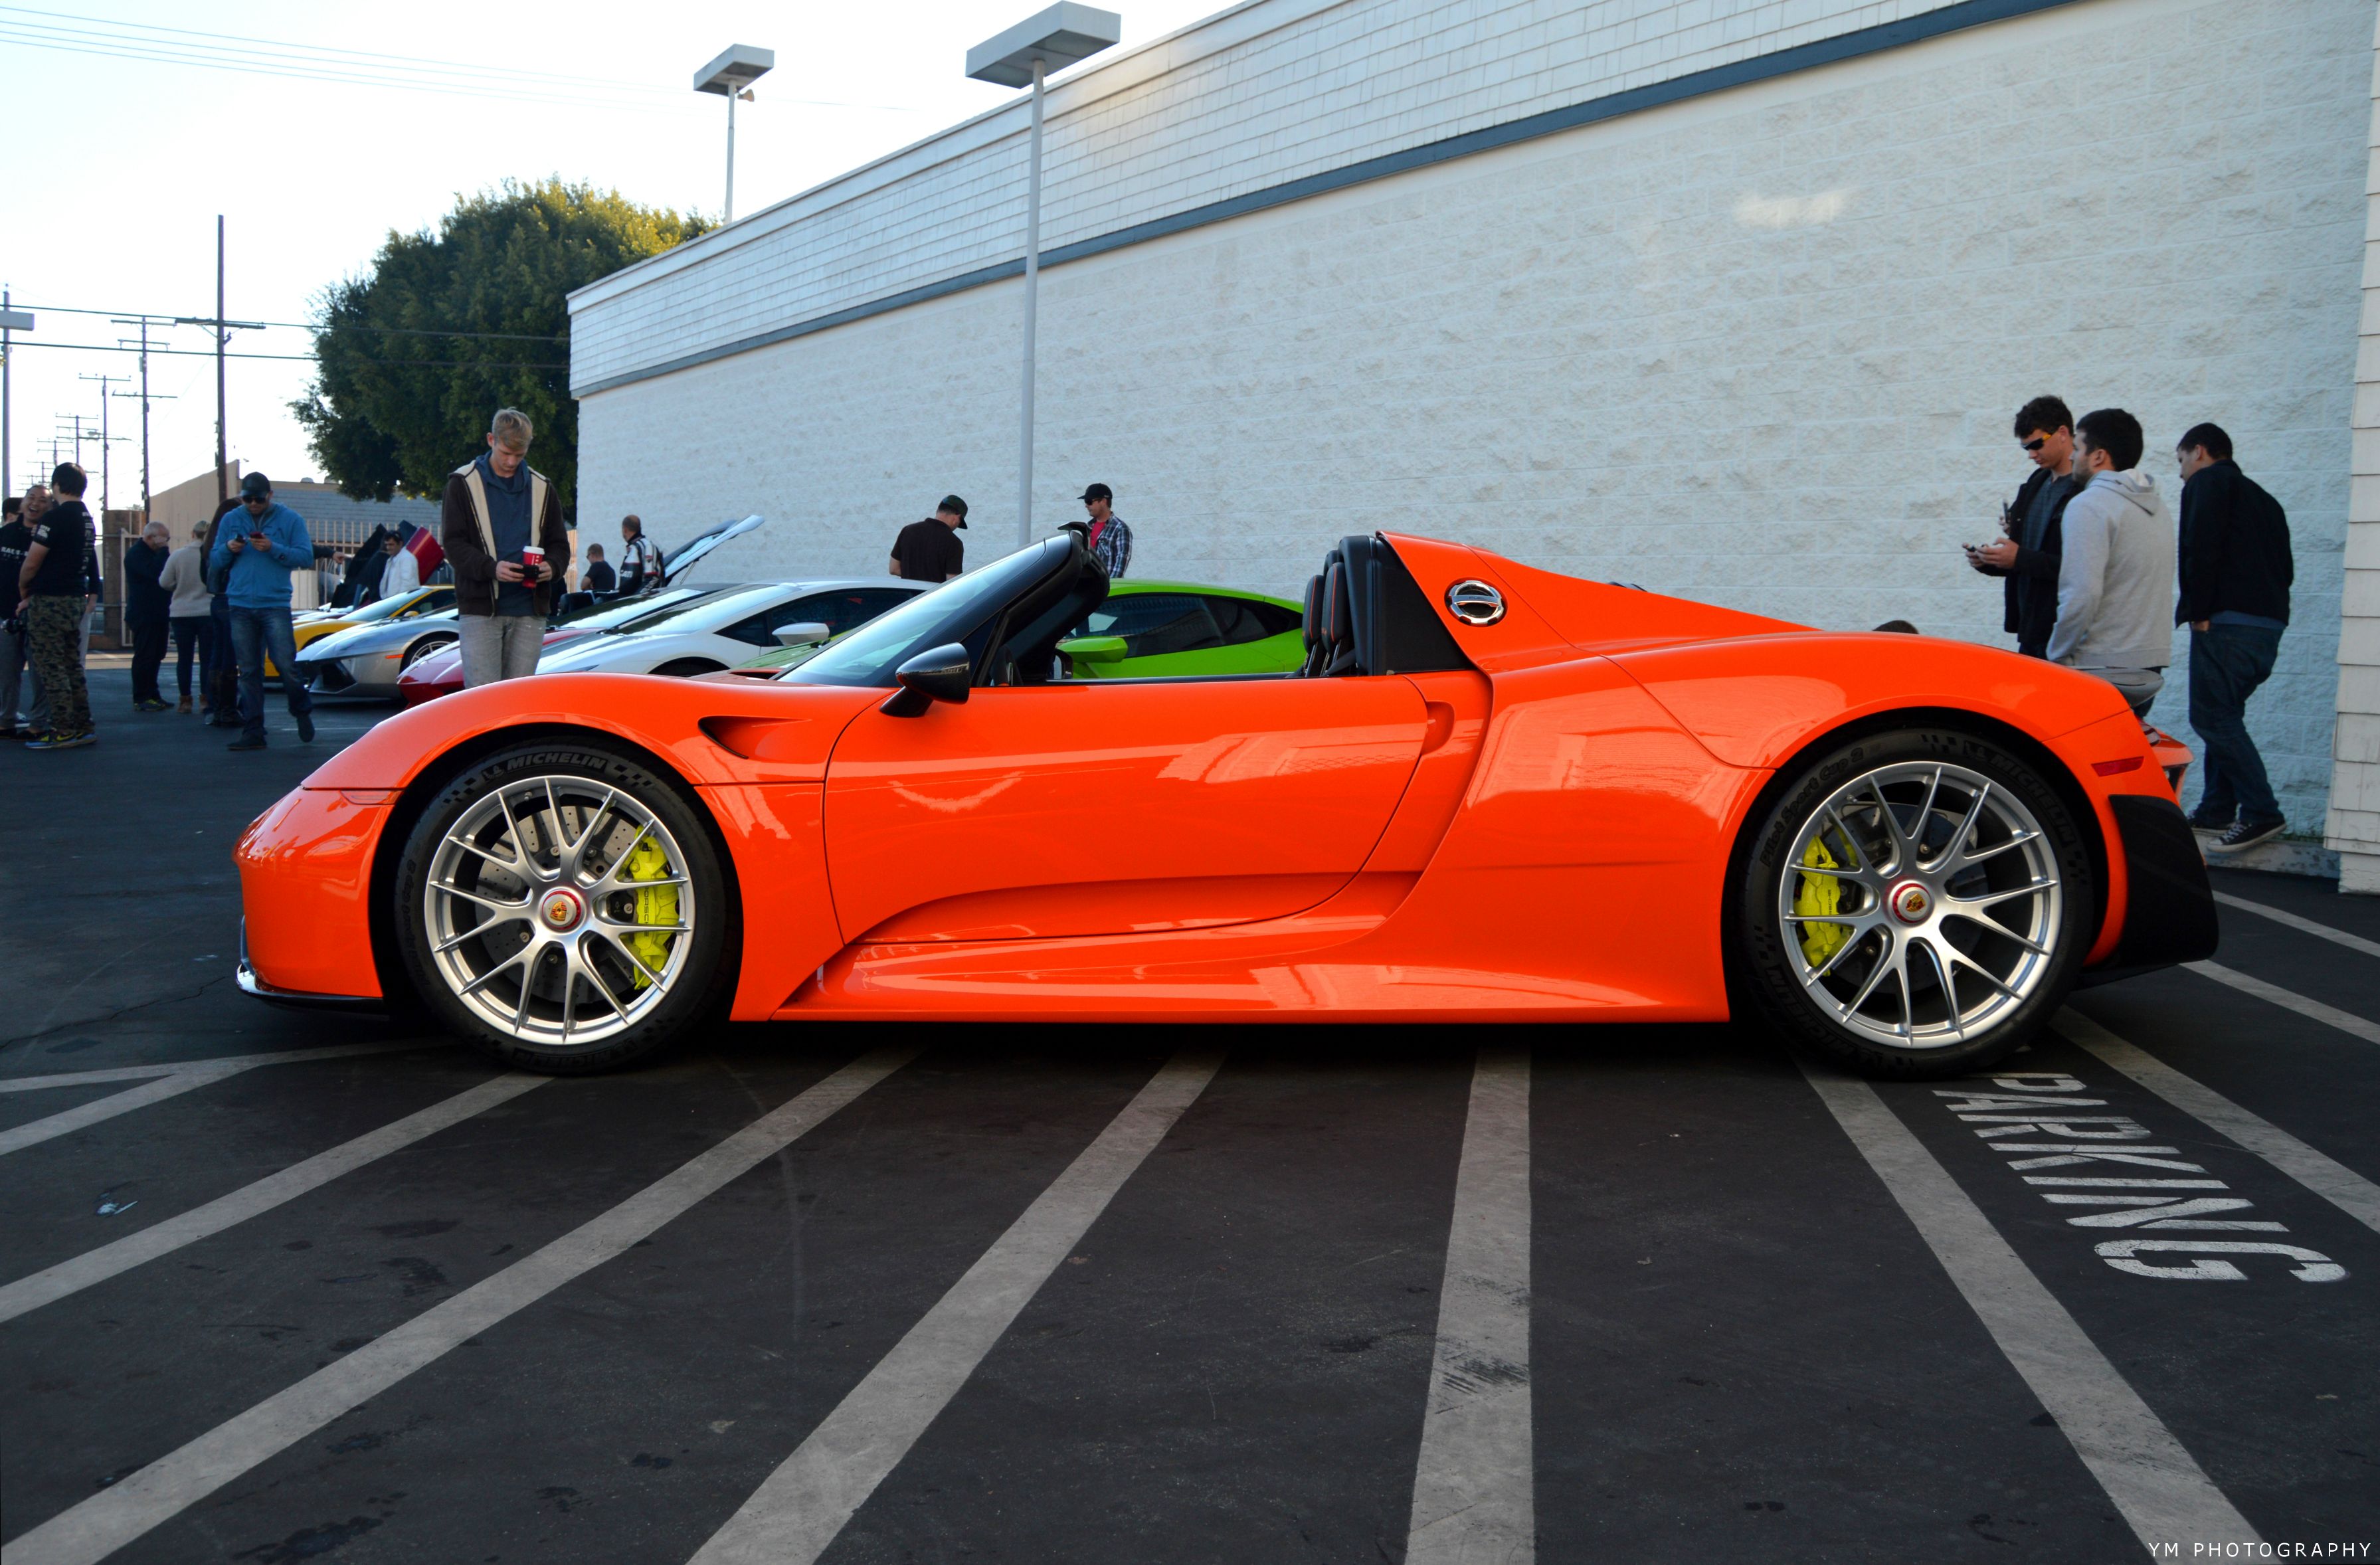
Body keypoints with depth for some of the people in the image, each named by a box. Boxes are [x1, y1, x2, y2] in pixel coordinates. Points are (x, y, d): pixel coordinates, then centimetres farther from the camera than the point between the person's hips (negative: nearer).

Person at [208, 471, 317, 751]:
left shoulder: (290, 519, 4)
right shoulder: (230, 521, 13)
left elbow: (306, 557, -3)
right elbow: (214, 562, 15)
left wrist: (273, 549, -16)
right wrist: (228, 549, -6)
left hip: (276, 605, -3)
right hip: (240, 605, 3)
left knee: (286, 664, -9)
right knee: (249, 672, 3)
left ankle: (302, 711, 16)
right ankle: (252, 731, 6)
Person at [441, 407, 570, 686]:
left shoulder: (542, 488, 15)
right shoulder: (463, 483, 4)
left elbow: (559, 545, 17)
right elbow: (453, 543, -3)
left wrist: (552, 567, -7)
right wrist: (491, 568, -20)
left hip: (529, 612, 3)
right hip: (480, 609, -3)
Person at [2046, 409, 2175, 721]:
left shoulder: (2089, 505, -12)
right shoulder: (2157, 507, 17)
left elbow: (2082, 594, -19)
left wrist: (2057, 655, -9)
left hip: (2101, 671, -8)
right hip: (2151, 670, 8)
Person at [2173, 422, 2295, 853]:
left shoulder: (2208, 482, 0)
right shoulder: (2261, 498, 27)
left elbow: (2201, 548, -14)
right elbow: (2285, 568, 23)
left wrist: (2199, 611, -13)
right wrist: (2266, 606, 17)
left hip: (2229, 621, -9)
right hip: (2269, 621, 9)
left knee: (2212, 717, -10)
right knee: (2222, 717, 15)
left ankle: (2261, 812, -16)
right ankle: (2217, 810, 17)